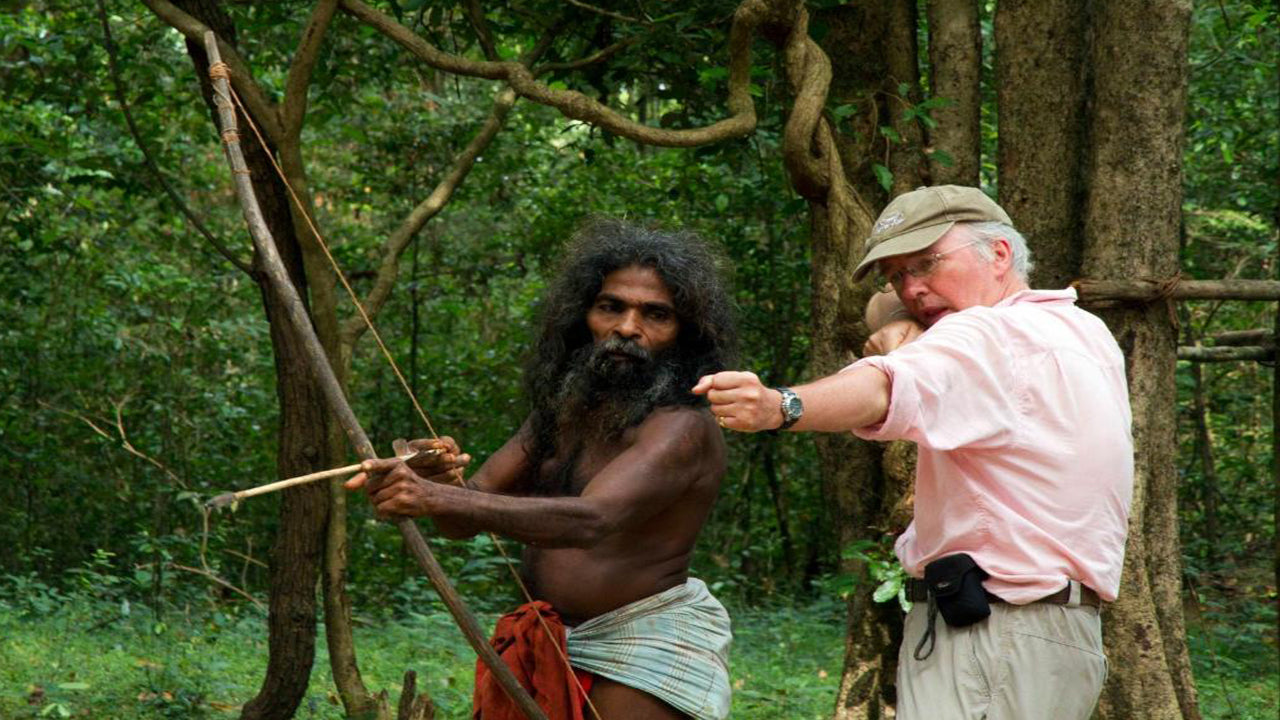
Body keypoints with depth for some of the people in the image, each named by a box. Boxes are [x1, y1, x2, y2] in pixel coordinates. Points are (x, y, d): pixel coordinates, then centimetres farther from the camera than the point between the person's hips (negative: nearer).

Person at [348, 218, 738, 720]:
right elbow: (462, 521, 3)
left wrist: (439, 498, -45)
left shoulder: (683, 429, -18)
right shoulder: (563, 413, 9)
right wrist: (438, 481, -22)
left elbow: (591, 519, -35)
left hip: (645, 659, -8)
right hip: (554, 657, 8)